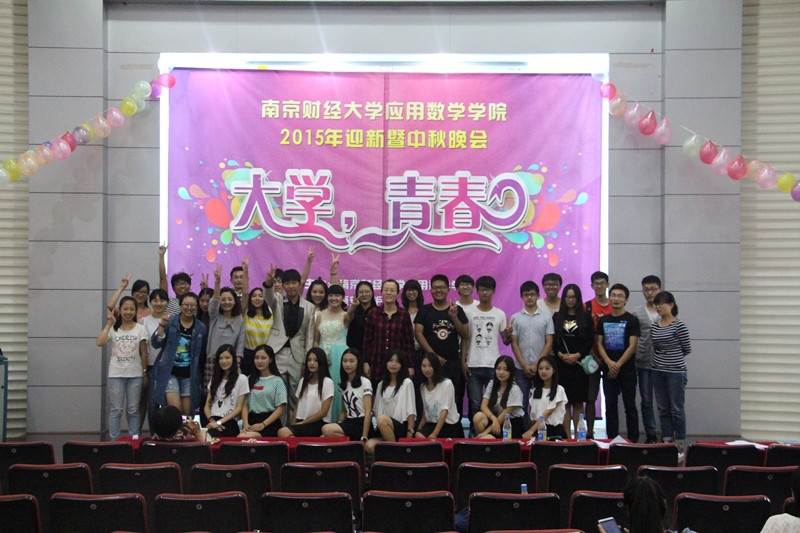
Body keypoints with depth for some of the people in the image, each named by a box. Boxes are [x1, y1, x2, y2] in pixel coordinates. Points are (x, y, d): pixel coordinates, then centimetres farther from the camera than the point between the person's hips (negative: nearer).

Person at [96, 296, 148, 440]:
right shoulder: (114, 329, 0)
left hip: (135, 375, 1)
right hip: (116, 374, -1)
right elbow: (100, 342, -17)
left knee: (133, 410, 6)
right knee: (116, 410, 2)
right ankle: (114, 440, 7)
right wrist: (108, 325, -14)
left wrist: (144, 374, 3)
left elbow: (143, 353, 5)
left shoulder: (140, 329, 2)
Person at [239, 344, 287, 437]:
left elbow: (280, 409, -2)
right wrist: (245, 423, -6)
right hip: (251, 421, 4)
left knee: (242, 437, -33)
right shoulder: (251, 380, 18)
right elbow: (245, 404, 12)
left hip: (270, 423, -4)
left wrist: (263, 425, -13)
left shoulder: (277, 381, 4)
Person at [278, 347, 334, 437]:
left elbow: (323, 412, -6)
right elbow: (297, 407, 16)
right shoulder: (303, 381, 18)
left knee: (283, 433, -33)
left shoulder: (327, 382, -1)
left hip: (318, 424, -5)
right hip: (300, 423, 5)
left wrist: (301, 423, -7)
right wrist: (293, 424, -2)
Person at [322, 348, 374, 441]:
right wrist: (338, 424, -2)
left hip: (361, 424, -5)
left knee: (327, 429, -29)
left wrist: (364, 438, -19)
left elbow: (368, 411, -11)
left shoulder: (365, 382, -4)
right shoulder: (344, 384, 16)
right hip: (348, 423, 5)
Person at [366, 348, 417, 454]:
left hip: (402, 427, -4)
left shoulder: (407, 383, 3)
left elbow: (411, 411, -4)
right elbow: (377, 410, 17)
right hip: (385, 430, 4)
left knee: (382, 419, -36)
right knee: (369, 446, -27)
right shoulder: (381, 385, 19)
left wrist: (410, 435, -12)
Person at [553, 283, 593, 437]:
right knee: (565, 402, 1)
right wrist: (561, 354, -11)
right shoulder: (557, 317, 9)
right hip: (561, 364, 1)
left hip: (580, 363, -1)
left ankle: (578, 434, 4)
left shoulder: (585, 317, 6)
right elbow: (552, 341, 5)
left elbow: (590, 340, 0)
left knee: (578, 402, 1)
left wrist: (578, 355, -12)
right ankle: (567, 435, 3)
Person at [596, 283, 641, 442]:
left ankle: (633, 440, 3)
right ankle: (611, 439, 12)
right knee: (610, 406, 6)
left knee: (630, 405, 0)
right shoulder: (603, 320, 10)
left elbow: (632, 346, -7)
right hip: (608, 369, 4)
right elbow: (599, 344, 7)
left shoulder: (631, 320, -2)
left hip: (627, 369, -4)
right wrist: (609, 363, -8)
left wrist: (618, 364, -12)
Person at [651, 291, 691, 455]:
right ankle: (666, 441, 19)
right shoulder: (654, 326, 8)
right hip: (658, 371, 6)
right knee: (663, 409, 11)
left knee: (677, 409, 0)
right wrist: (661, 359, 7)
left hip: (675, 371, -6)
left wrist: (673, 359, 10)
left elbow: (687, 349, -1)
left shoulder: (679, 326, -9)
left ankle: (679, 443, 8)